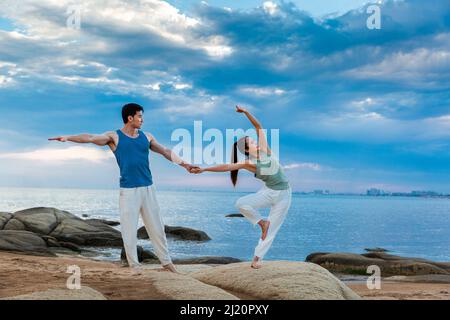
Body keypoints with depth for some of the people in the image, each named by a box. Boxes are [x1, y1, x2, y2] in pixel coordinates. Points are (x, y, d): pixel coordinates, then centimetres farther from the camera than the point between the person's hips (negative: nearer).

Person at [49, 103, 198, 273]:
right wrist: (68, 137, -28)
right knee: (129, 231, 0)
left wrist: (184, 164, 25)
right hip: (128, 190, -4)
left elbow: (165, 151, 22)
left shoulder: (146, 136, 12)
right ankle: (134, 266, 11)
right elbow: (90, 138, -13)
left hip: (148, 188, 4)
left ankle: (166, 262, 20)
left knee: (156, 228, 10)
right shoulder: (114, 136, -1)